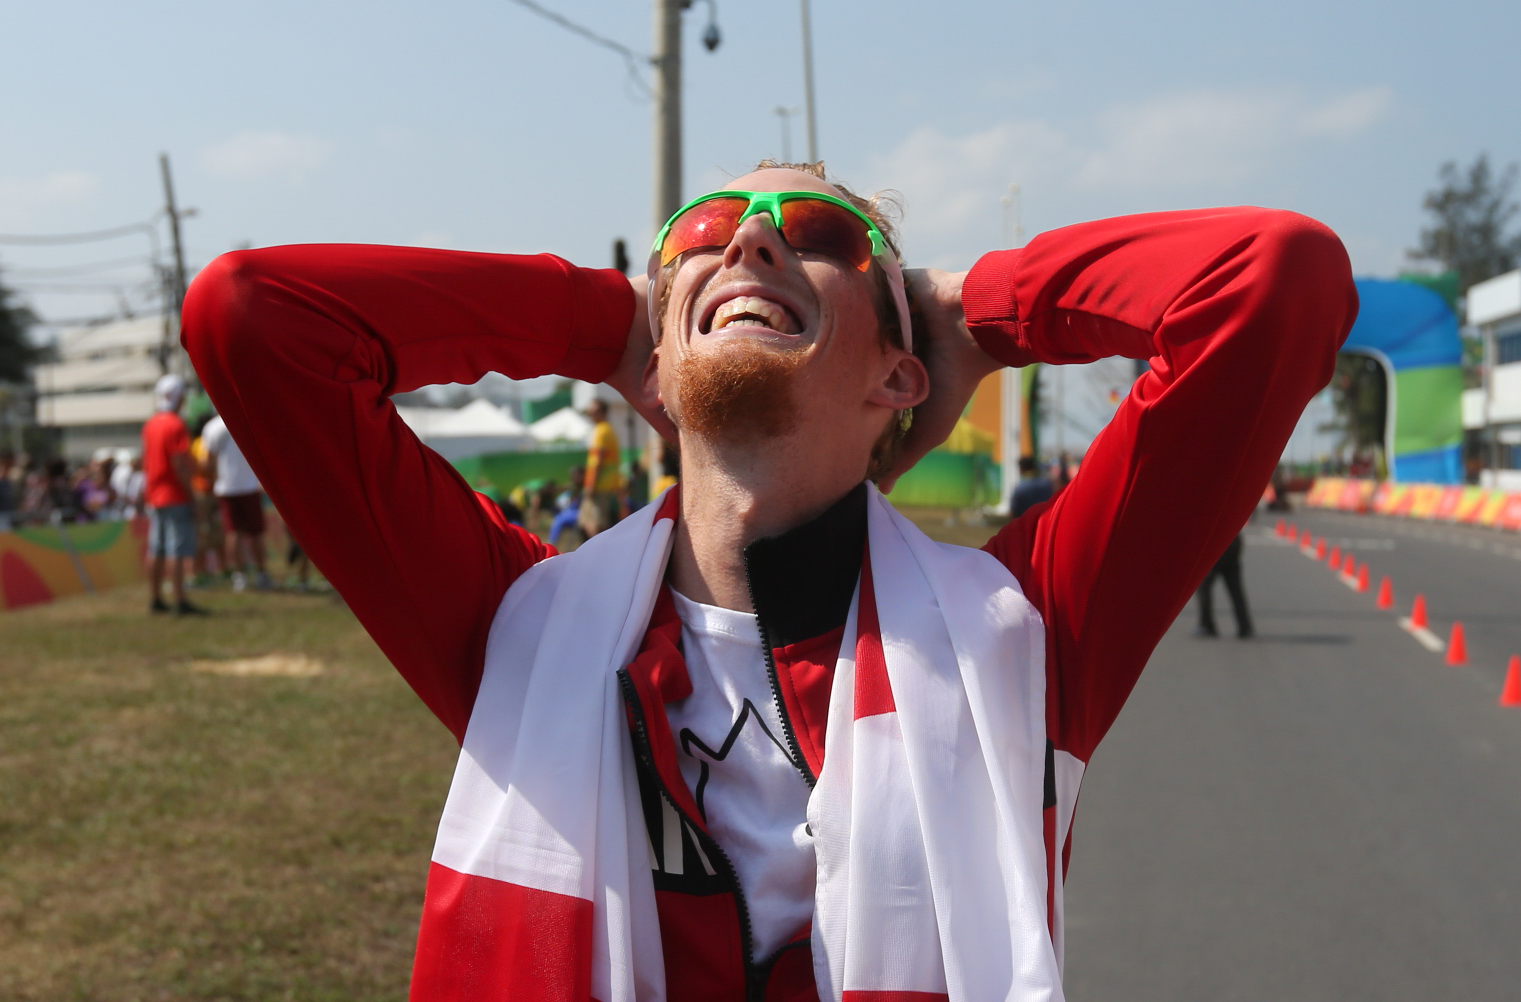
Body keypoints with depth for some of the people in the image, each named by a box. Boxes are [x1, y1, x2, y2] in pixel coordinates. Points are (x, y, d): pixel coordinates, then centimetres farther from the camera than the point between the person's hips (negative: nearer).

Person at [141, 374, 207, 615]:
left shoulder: (149, 425, 11)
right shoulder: (175, 425, -16)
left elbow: (146, 462, 16)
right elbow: (180, 465, -19)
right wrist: (191, 495, -15)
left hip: (154, 497, 9)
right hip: (175, 497, -9)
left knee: (156, 550, 12)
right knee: (178, 550, -8)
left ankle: (156, 599, 18)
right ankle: (180, 601, -8)